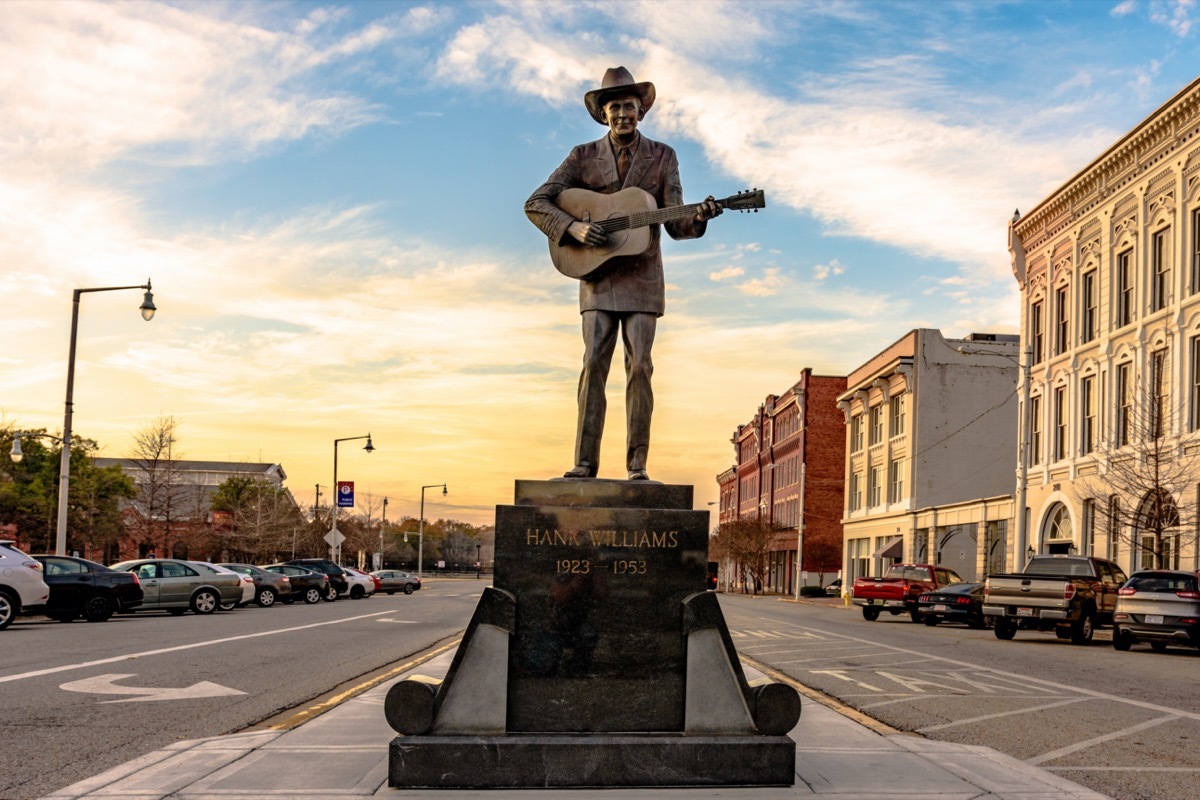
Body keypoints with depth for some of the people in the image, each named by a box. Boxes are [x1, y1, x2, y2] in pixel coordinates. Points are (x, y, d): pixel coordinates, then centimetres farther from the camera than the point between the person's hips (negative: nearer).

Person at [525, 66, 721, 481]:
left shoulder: (662, 157, 6)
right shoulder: (583, 156, 4)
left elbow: (676, 225, 2)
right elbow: (535, 204, 1)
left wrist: (699, 218, -21)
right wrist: (573, 227, -15)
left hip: (641, 280, 0)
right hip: (597, 278, 0)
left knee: (639, 366, -5)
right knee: (593, 365, -7)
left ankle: (637, 466, -2)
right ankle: (585, 463, -7)